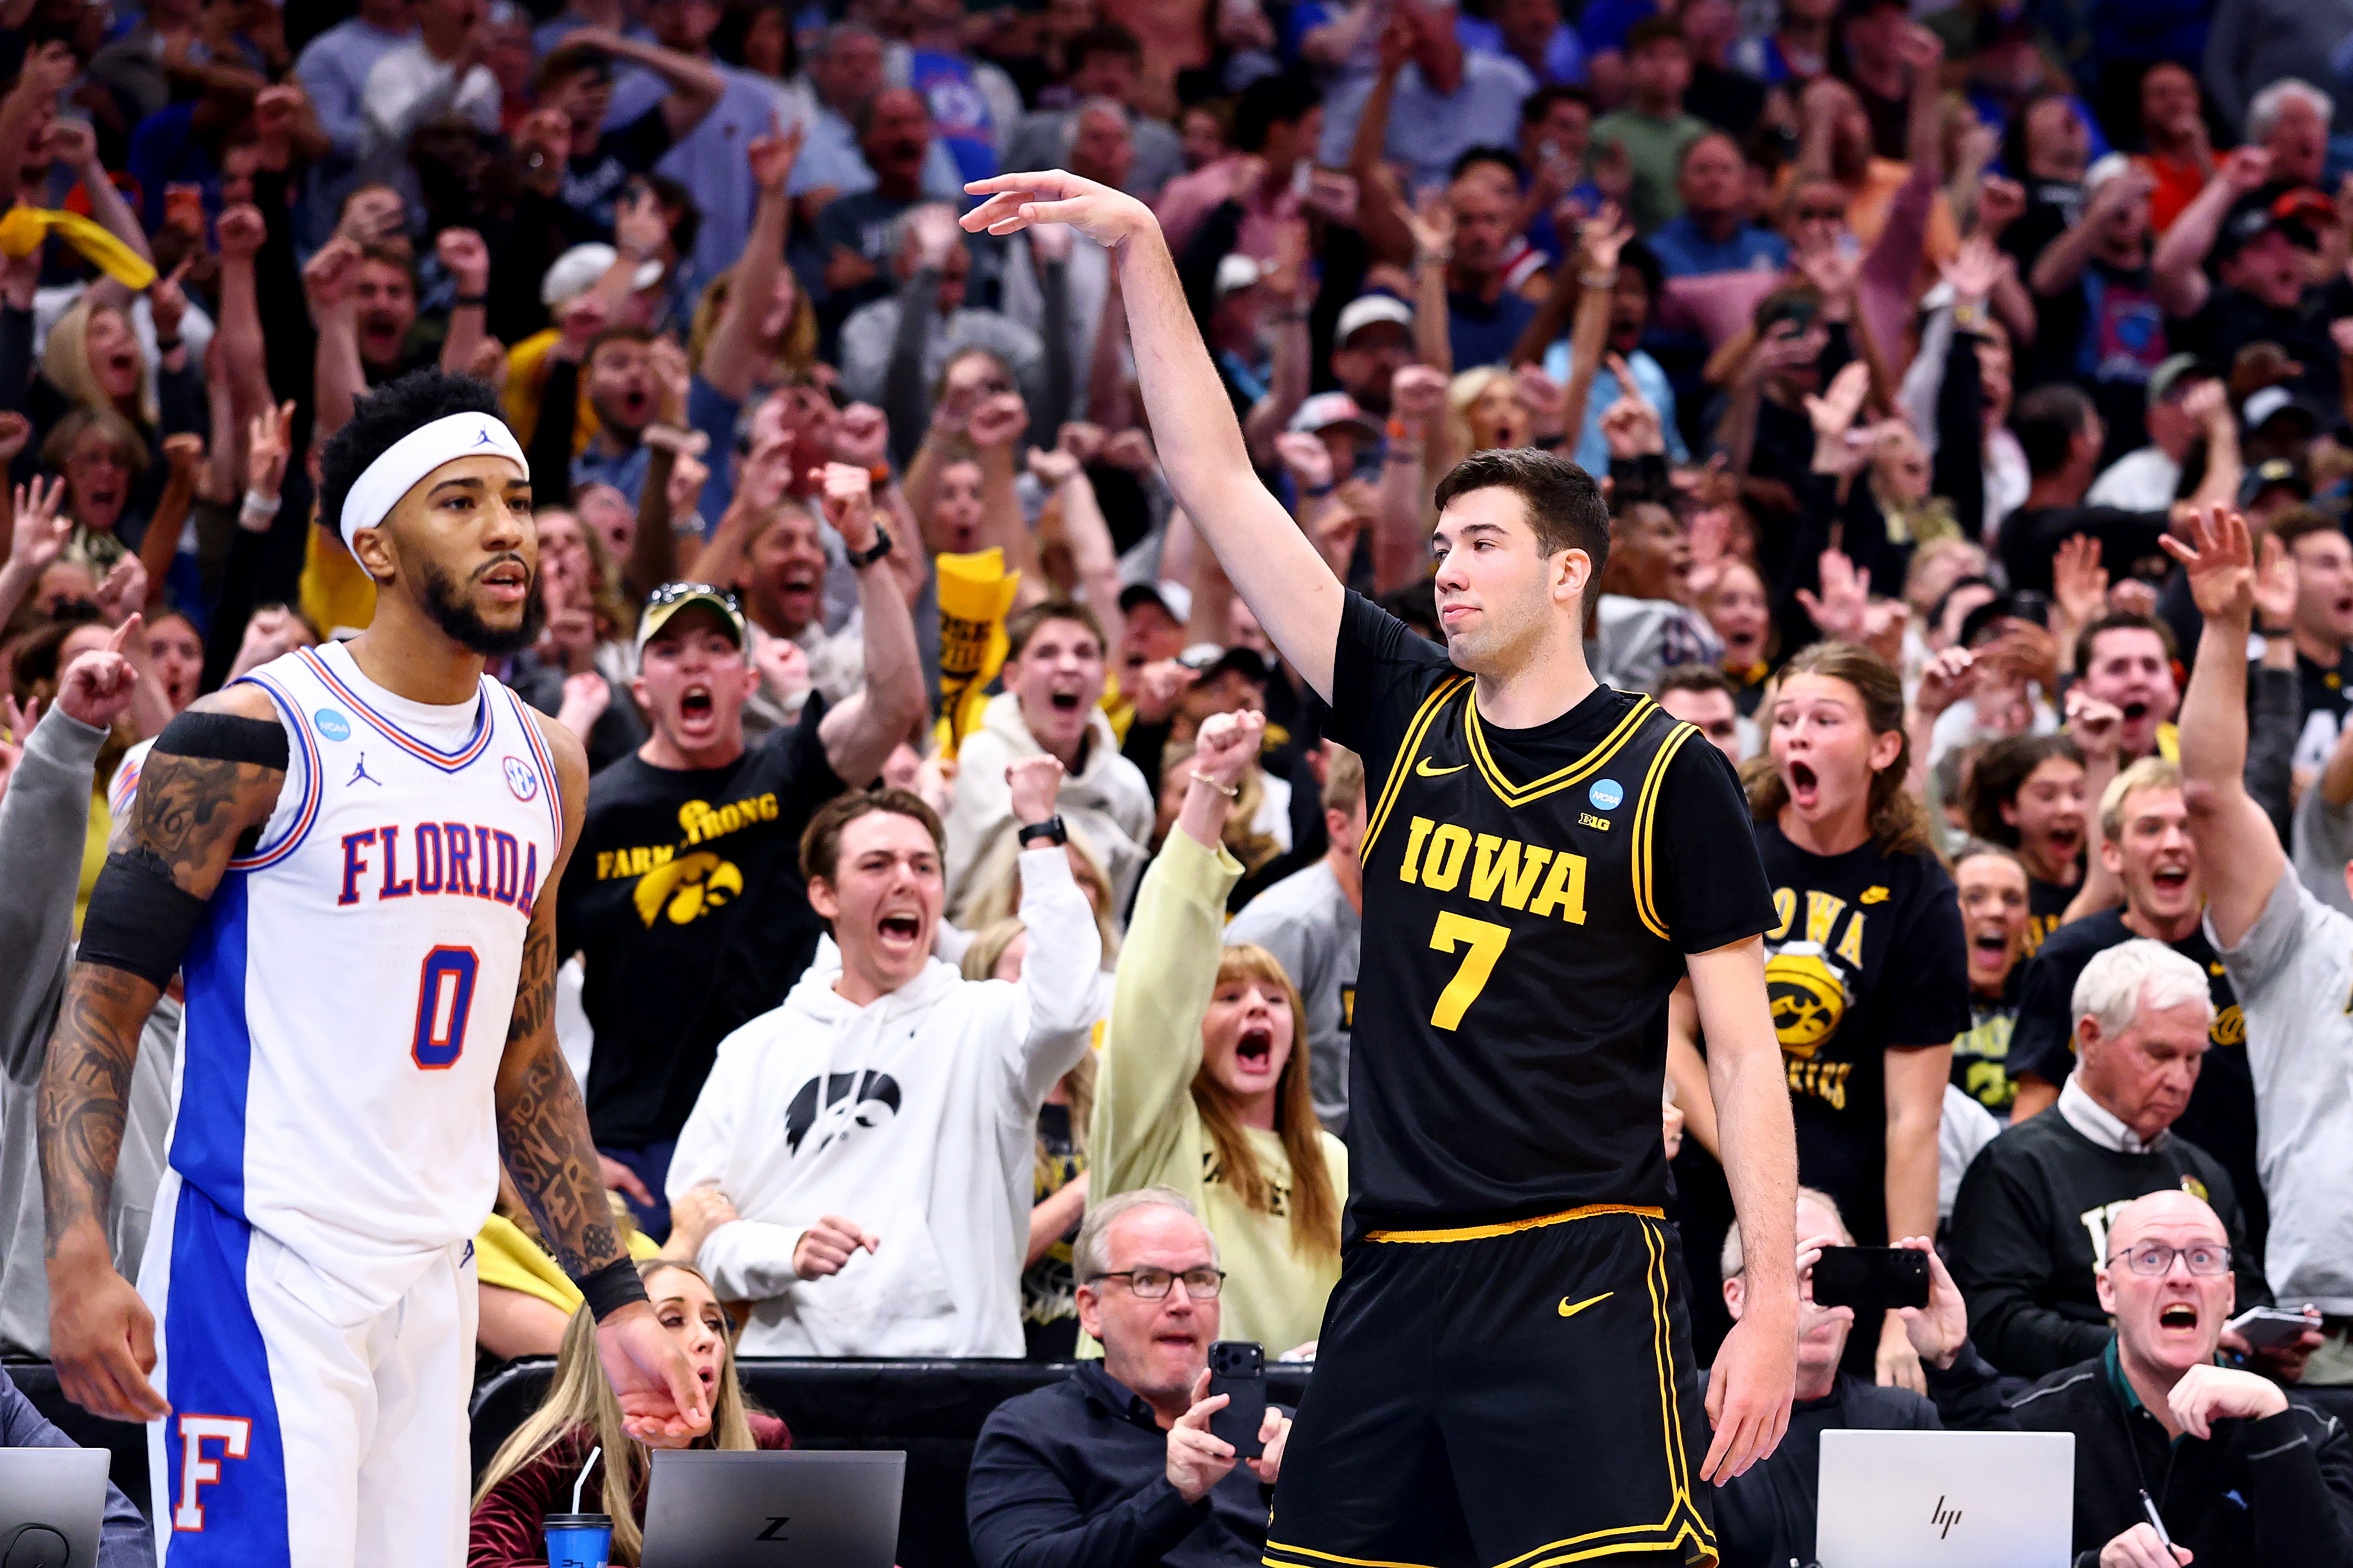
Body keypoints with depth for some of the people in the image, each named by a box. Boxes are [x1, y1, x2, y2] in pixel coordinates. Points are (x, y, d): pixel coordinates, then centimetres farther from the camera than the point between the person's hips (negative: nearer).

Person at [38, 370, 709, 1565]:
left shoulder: (545, 768, 13)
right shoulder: (252, 739, -8)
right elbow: (100, 1007, -8)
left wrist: (615, 1302, 16)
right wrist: (78, 1260, -21)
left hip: (434, 1286, 7)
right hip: (258, 1276, -7)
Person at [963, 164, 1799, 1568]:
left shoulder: (1668, 777, 0)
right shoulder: (1412, 716, 11)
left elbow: (1745, 1051, -1)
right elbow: (1221, 484, 11)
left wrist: (1773, 1304, -9)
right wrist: (1143, 252, 5)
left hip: (1579, 1284, -5)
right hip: (1391, 1280, 5)